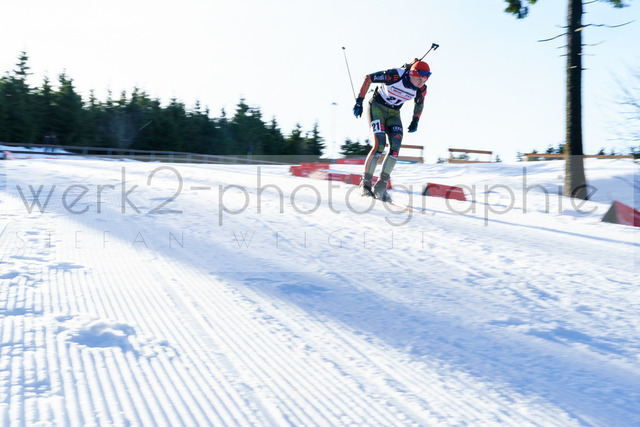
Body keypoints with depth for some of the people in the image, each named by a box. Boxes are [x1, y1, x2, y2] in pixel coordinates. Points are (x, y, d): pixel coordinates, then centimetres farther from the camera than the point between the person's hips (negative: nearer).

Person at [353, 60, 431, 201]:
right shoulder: (395, 75, -27)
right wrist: (359, 101, -15)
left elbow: (419, 103, 13)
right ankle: (365, 184, -10)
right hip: (377, 107, -5)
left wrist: (415, 121, 7)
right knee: (379, 145, -20)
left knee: (395, 147, -15)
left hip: (393, 113, 5)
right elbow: (368, 78, -16)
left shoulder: (421, 90, -12)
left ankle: (380, 186, -10)